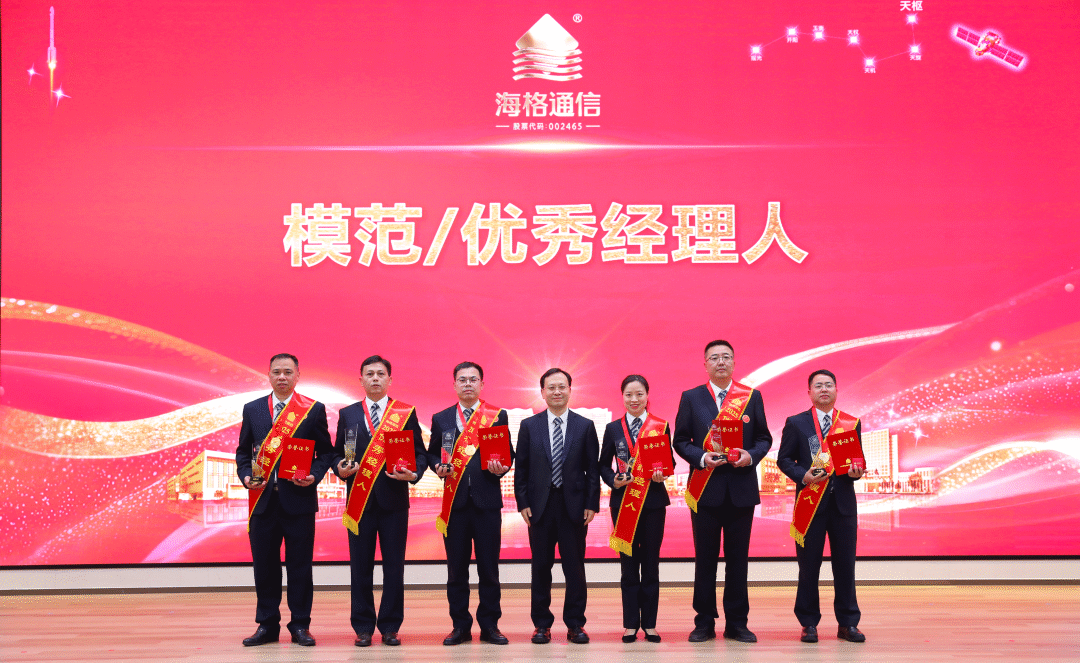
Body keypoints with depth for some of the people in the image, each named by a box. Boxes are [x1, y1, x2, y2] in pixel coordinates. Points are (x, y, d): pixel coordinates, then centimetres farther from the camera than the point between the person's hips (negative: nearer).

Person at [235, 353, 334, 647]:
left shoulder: (314, 410, 3)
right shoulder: (252, 409, 11)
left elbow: (325, 451, 4)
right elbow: (243, 450, 14)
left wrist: (314, 476, -12)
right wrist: (245, 476, -3)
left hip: (299, 498, -2)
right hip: (262, 499, 2)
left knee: (300, 565, 2)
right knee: (264, 565, 7)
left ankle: (300, 626, 13)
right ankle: (267, 625, 18)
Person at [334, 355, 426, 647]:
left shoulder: (406, 413, 6)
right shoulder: (347, 414, 11)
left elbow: (419, 452, 5)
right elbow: (337, 453, 12)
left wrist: (414, 474, -13)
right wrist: (340, 469, -8)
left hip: (394, 499, -1)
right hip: (359, 499, 1)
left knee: (394, 566, 2)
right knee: (360, 566, 3)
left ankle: (390, 627, 12)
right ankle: (363, 627, 13)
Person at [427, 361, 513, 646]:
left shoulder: (498, 416, 6)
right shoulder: (441, 418, 10)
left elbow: (508, 453, 7)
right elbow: (432, 453, 15)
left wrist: (501, 468, -13)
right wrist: (438, 467, -5)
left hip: (487, 500, -1)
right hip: (455, 501, 1)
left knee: (489, 566, 2)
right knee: (456, 568, 5)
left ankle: (490, 625, 12)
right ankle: (460, 625, 15)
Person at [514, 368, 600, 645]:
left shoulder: (585, 426, 5)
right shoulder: (529, 426, 6)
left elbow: (593, 469, 4)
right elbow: (521, 468, 6)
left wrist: (591, 504, -3)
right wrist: (523, 503, -2)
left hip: (574, 507, 0)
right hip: (540, 507, 0)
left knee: (575, 567, 3)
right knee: (541, 567, 6)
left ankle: (575, 624, 13)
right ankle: (542, 624, 15)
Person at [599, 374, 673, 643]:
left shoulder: (660, 426, 4)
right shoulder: (613, 428, 7)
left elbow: (670, 461, 5)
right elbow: (603, 465, 9)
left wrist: (662, 474, -15)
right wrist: (614, 480, -10)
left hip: (653, 501, -1)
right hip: (623, 502, 1)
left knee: (651, 563, 4)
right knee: (628, 564, 4)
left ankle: (649, 624, 12)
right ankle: (630, 624, 11)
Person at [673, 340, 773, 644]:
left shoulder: (752, 397, 7)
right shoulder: (691, 398, 5)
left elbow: (764, 438, 8)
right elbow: (681, 441, 4)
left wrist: (751, 456, -12)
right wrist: (701, 457, -14)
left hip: (742, 489, 1)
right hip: (705, 489, -1)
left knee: (738, 558, 6)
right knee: (705, 559, 4)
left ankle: (737, 623, 15)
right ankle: (704, 622, 14)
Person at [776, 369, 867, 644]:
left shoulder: (851, 423, 11)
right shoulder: (796, 423, 5)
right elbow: (784, 459, 3)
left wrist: (856, 471, -9)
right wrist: (803, 476, -14)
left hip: (843, 501, 2)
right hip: (811, 501, -2)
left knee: (845, 565, 4)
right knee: (808, 567, 2)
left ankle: (848, 623, 14)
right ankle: (809, 623, 12)